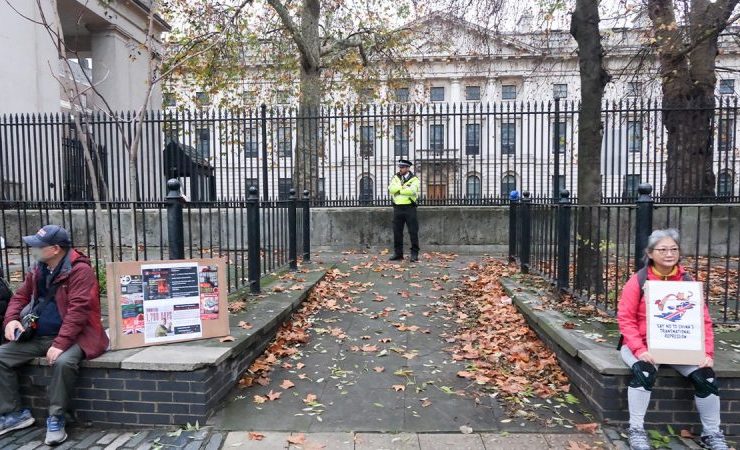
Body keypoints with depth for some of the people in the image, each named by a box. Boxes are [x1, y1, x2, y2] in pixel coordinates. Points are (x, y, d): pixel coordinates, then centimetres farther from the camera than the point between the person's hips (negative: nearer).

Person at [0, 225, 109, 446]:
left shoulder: (80, 270, -17)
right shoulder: (38, 270, 8)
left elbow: (78, 310, -23)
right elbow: (20, 296, 18)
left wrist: (60, 343, -29)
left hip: (72, 336, -8)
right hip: (37, 336, 8)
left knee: (63, 362, -35)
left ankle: (56, 418, -13)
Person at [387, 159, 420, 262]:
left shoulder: (414, 179, 1)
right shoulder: (395, 178, 13)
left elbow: (412, 190, -18)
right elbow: (391, 189, -5)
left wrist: (398, 190, -10)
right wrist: (403, 187, -12)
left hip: (409, 207, -4)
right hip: (397, 207, 4)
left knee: (413, 231, -2)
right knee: (397, 231, 7)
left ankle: (415, 253, 5)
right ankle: (398, 253, 17)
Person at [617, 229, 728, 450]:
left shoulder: (687, 282, 1)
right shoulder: (637, 281, -9)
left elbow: (703, 320, 2)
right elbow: (625, 318, -11)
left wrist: (706, 352, -11)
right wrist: (639, 350, -22)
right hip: (643, 346, -4)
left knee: (705, 376, -14)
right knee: (644, 371, -30)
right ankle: (636, 430, -13)